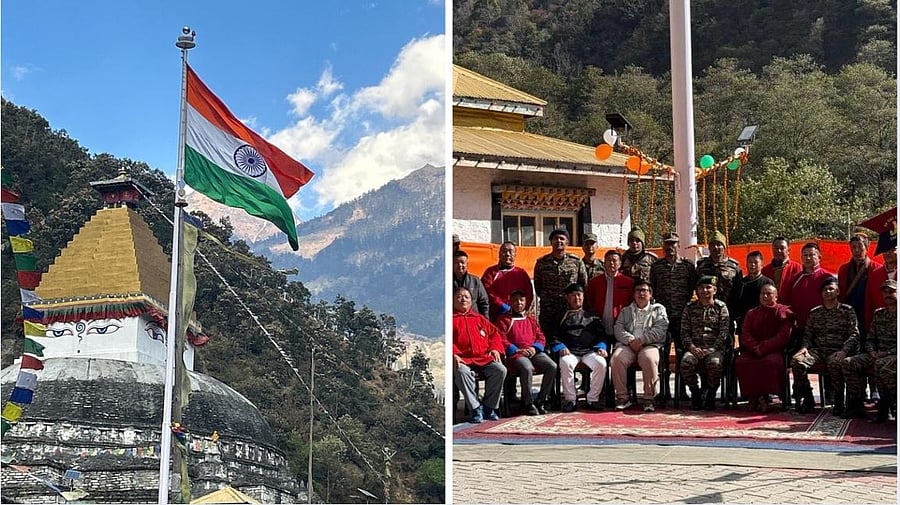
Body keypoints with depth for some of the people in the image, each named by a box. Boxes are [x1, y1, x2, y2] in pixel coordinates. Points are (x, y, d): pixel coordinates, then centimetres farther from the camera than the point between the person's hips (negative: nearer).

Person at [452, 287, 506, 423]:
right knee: (462, 372, -38)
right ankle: (476, 408, -30)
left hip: (484, 357, 4)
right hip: (462, 358, -4)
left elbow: (494, 333, 26)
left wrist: (495, 348, 7)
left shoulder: (479, 318, 27)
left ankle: (489, 406, -11)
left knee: (500, 370, -23)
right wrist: (453, 354, -15)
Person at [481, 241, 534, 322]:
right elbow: (487, 291, -3)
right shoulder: (491, 272, 10)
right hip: (496, 317, -2)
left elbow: (529, 294, 8)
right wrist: (502, 306, -14)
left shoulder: (521, 273, 16)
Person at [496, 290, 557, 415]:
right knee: (527, 368, -37)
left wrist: (534, 348, -2)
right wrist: (517, 350, -12)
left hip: (534, 352, 5)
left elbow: (541, 338, 20)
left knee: (552, 366, -22)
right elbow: (502, 340, -1)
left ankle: (541, 400, -12)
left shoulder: (531, 319, 25)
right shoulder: (504, 320, 11)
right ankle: (528, 403, -23)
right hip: (516, 353, -5)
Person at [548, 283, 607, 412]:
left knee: (601, 363, -30)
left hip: (589, 351, 2)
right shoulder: (560, 315, 19)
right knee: (566, 363, -36)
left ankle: (593, 399, -19)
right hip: (569, 351, -1)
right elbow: (553, 336, 12)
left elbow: (600, 334, 21)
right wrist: (560, 347, -6)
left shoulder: (591, 315, 25)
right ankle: (570, 399, -24)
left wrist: (601, 347, 2)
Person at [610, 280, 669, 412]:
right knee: (616, 360, -30)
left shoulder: (658, 309, 19)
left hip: (649, 345, -2)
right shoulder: (625, 311, 25)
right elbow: (618, 329, 10)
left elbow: (660, 329, 2)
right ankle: (622, 397, -21)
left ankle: (649, 398, -27)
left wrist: (641, 340, -11)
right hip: (628, 345, 2)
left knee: (649, 359, -37)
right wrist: (630, 340, -11)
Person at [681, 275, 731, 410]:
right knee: (686, 362, -32)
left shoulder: (721, 307, 7)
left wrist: (711, 350, -14)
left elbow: (724, 333, -1)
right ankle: (695, 392, -7)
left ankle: (711, 394, -9)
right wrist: (692, 347, -10)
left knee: (715, 363, -36)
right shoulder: (690, 308, 13)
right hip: (695, 348, 2)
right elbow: (684, 332, 8)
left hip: (715, 348, -2)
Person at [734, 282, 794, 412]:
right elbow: (745, 335, 8)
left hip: (774, 351, -4)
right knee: (740, 362, -26)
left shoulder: (783, 312, 4)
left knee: (772, 362, -37)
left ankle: (764, 395, -23)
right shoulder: (751, 313, 18)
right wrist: (755, 347, -13)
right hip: (753, 351, 4)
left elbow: (783, 336, -7)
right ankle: (752, 396, -21)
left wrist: (764, 347, -15)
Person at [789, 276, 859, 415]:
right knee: (797, 360, -27)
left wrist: (844, 350, -18)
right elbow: (807, 334, 18)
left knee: (834, 362, -41)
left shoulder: (847, 310, 8)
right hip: (817, 350, 4)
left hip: (837, 350, -4)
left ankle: (839, 401, -21)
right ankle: (807, 399, -13)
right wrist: (805, 346, -5)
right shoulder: (814, 313, 19)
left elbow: (854, 334, -1)